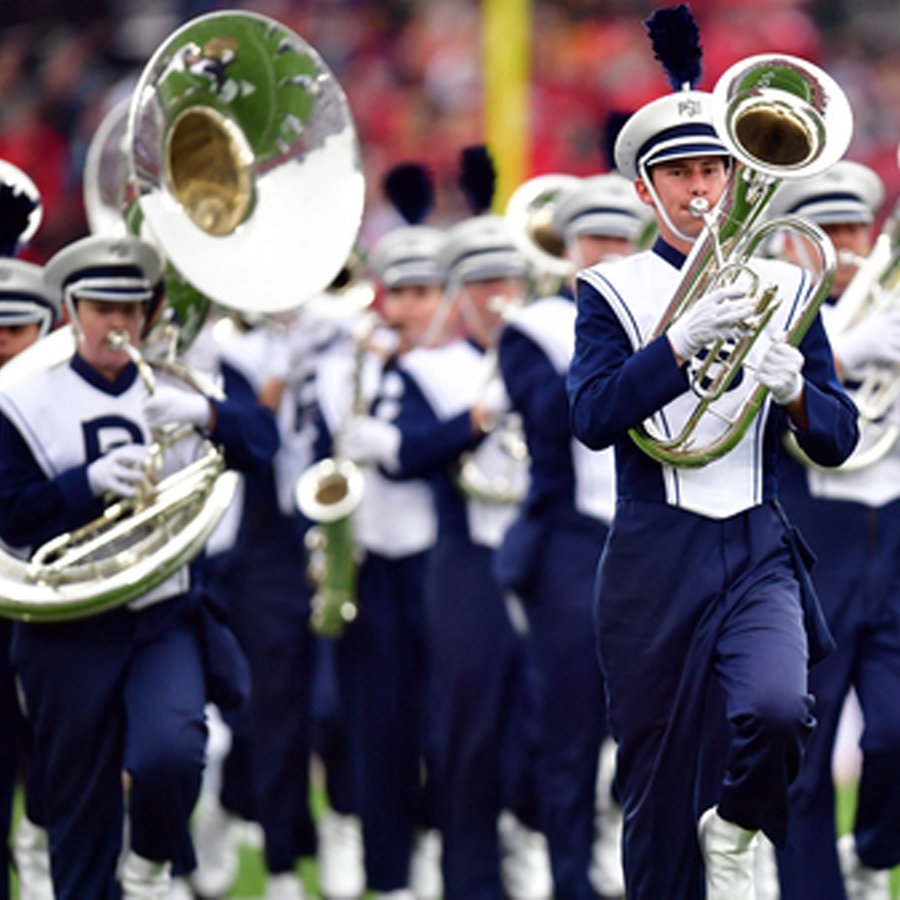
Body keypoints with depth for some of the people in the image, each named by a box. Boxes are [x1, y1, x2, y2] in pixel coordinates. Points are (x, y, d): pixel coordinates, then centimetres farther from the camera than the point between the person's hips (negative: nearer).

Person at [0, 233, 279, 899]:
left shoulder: (175, 390, 7)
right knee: (80, 811, 4)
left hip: (165, 618, 0)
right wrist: (91, 481, -20)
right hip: (70, 629, 0)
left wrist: (202, 413, -25)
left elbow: (262, 439, -5)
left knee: (169, 756, -24)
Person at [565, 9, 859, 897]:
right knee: (658, 775, 2)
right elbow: (593, 417, -13)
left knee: (774, 711, -25)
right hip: (655, 559, -1)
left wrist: (793, 391, -15)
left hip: (758, 550, 1)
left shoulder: (783, 286, 10)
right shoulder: (610, 293, 3)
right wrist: (684, 339, -25)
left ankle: (733, 828, 5)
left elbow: (838, 440, 7)